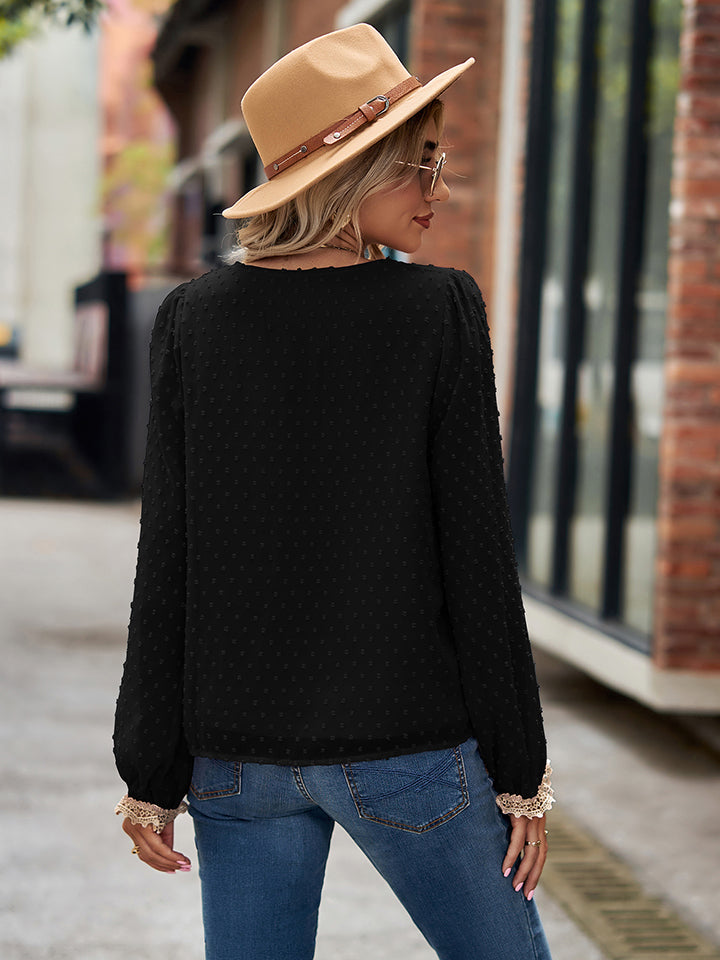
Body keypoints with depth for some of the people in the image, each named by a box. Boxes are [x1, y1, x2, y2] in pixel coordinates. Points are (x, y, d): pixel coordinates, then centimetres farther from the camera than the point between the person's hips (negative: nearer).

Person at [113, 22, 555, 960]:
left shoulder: (193, 318, -2)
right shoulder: (439, 310, -11)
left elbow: (165, 564, -2)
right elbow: (476, 553, -10)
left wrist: (151, 773, 5)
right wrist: (520, 771, -1)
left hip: (236, 749, 3)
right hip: (406, 743, -3)